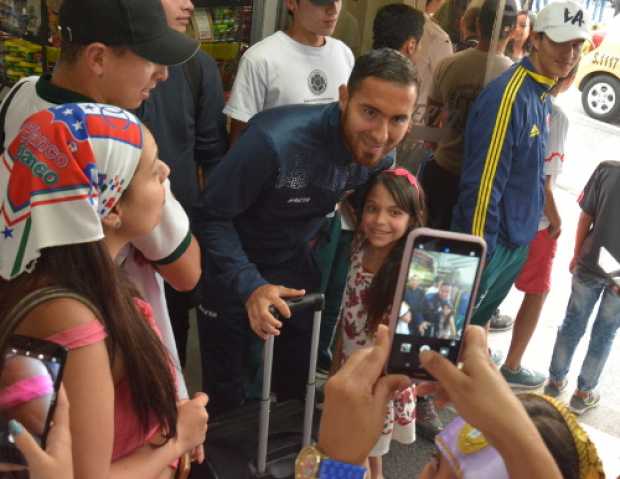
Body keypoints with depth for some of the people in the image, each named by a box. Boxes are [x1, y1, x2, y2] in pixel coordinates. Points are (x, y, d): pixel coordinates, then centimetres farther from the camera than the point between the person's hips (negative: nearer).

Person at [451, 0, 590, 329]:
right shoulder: (508, 95, -22)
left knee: (479, 319, 24)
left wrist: (529, 229, 16)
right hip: (489, 240, -8)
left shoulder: (544, 98, 6)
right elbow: (482, 182, -23)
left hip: (519, 241, 8)